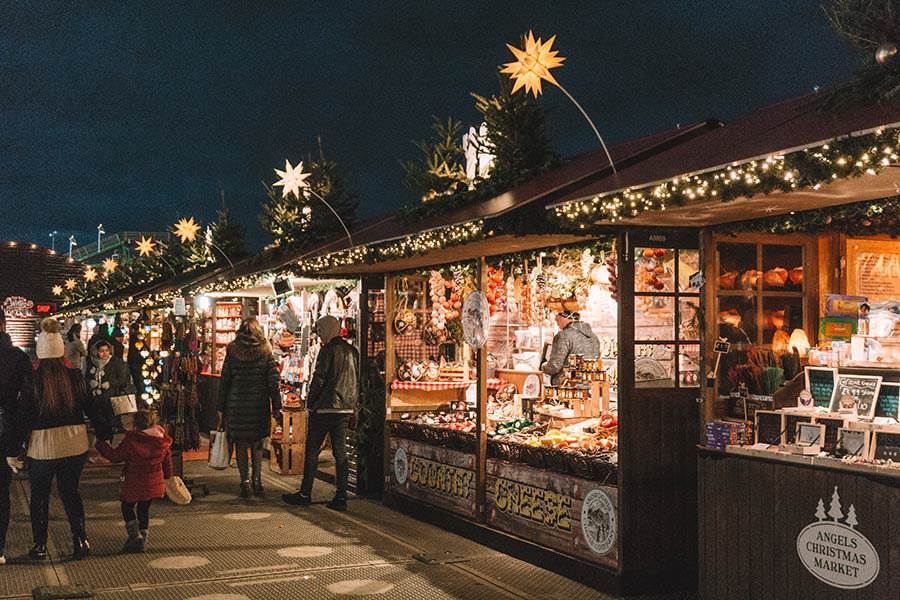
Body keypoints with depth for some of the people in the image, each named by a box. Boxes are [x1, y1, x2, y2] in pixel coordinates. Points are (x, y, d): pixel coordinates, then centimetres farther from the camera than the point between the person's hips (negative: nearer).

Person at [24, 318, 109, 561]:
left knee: (39, 495, 15)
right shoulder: (75, 377, -5)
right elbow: (90, 409, 2)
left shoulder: (33, 379, -11)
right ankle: (80, 539, 11)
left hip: (42, 445, -2)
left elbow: (25, 414, -5)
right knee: (70, 491, 17)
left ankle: (40, 545, 20)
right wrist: (104, 434, 14)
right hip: (75, 443, 2)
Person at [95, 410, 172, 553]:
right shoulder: (162, 441, -3)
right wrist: (168, 477, 25)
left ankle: (135, 535, 0)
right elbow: (167, 461, 9)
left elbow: (114, 456, -8)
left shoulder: (130, 441, -19)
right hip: (154, 484, 5)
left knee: (127, 507, 15)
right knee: (144, 509, 19)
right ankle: (143, 538, 20)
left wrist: (100, 444, 5)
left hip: (134, 483, -5)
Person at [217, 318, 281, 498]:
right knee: (257, 443, 11)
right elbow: (273, 381, 0)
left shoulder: (232, 352, 1)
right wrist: (276, 406, 6)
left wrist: (221, 407, 7)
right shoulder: (265, 352, 1)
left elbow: (224, 380, 2)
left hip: (236, 403, 0)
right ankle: (257, 481, 9)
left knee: (240, 444, 6)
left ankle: (245, 481, 0)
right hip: (259, 403, 1)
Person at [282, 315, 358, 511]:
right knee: (340, 452, 7)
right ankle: (341, 497, 5)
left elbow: (319, 378, -13)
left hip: (325, 407, -7)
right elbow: (356, 381, 15)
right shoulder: (352, 351, 12)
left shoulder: (328, 350, -11)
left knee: (312, 450, 3)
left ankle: (305, 494, 9)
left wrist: (310, 403, -4)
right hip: (345, 409, 7)